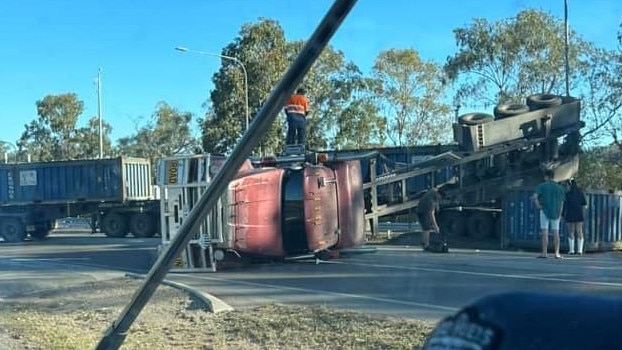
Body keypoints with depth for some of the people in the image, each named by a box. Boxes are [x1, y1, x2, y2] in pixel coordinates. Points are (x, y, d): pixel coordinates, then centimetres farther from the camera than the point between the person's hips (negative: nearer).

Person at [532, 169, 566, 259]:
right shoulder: (560, 187, 9)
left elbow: (534, 197, -16)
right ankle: (557, 253, 2)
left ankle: (544, 253, -6)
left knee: (544, 232, -3)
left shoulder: (541, 186, -2)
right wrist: (559, 214, 14)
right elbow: (561, 203, 9)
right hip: (556, 212, 3)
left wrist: (538, 206, -5)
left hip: (545, 211, -3)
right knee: (556, 233, 6)